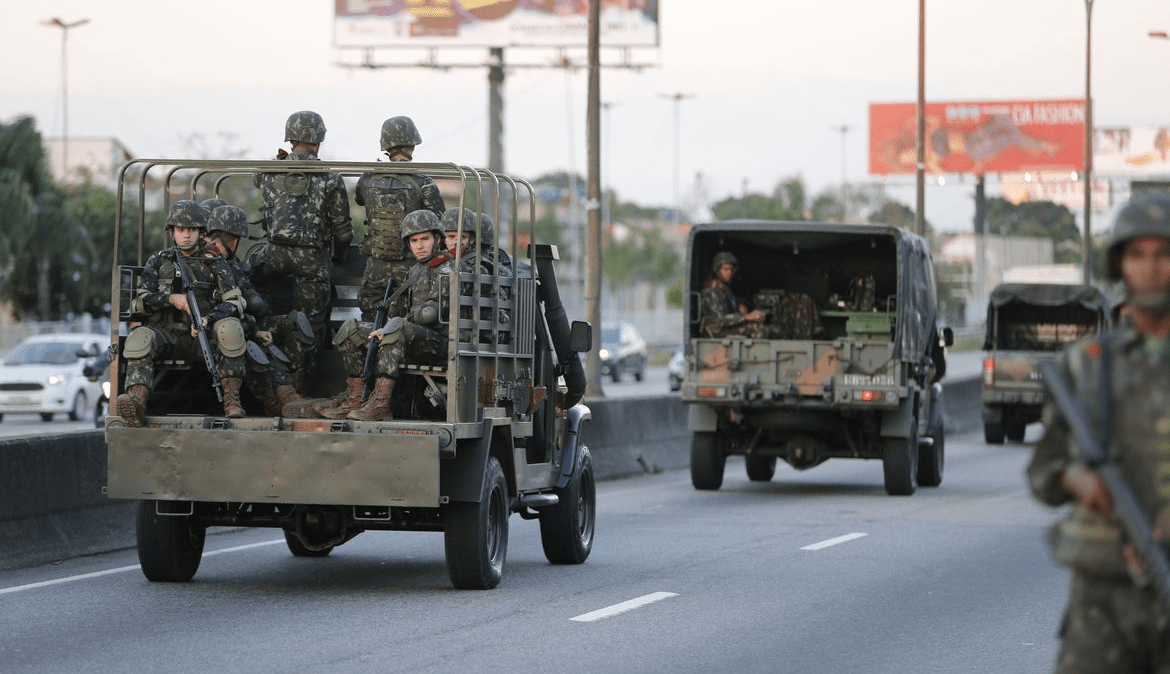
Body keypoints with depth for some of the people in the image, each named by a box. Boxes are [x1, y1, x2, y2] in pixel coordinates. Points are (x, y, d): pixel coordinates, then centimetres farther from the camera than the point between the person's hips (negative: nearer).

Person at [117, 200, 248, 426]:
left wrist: (209, 319, -19)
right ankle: (137, 401, -54)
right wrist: (171, 299, -9)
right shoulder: (158, 262, 18)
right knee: (139, 338, -33)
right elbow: (137, 303, 8)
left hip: (201, 337, 0)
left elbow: (235, 303, 0)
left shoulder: (215, 265, 14)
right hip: (166, 334, 1)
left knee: (229, 327, -32)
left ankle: (231, 399, -33)